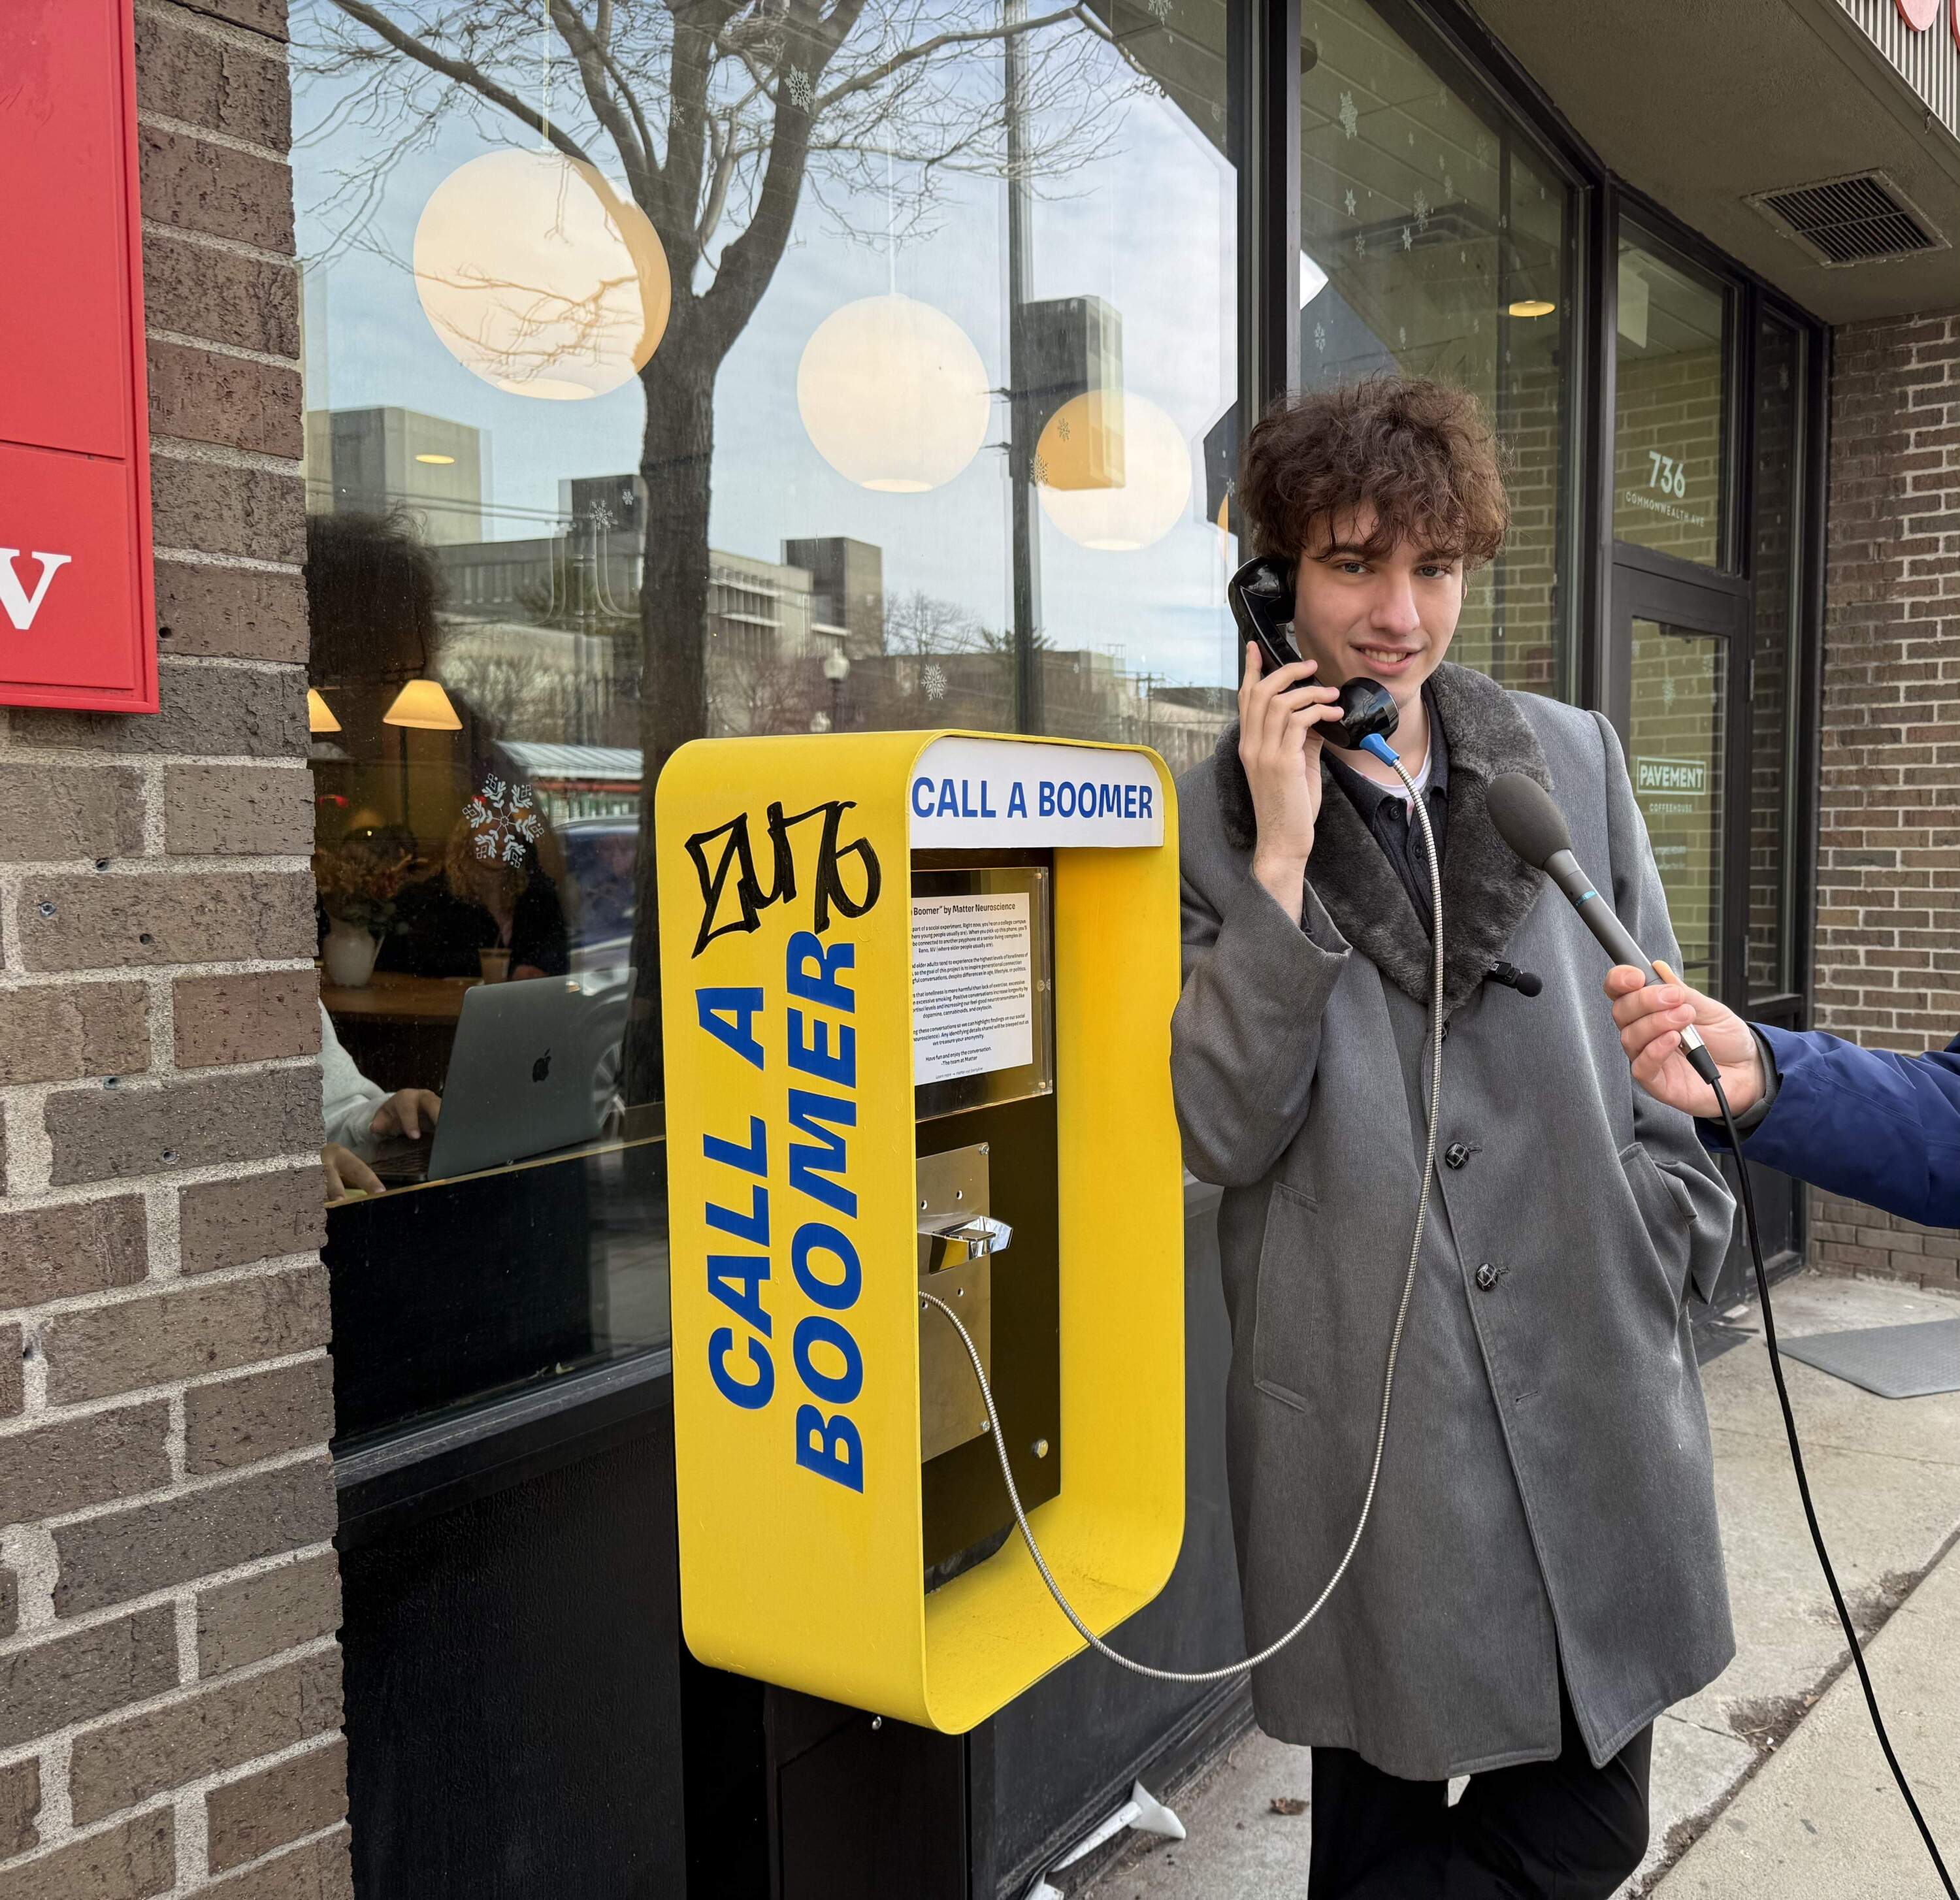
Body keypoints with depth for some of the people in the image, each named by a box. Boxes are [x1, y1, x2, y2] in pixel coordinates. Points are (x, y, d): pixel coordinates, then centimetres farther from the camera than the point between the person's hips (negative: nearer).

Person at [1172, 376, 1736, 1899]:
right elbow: (1225, 1134, -12)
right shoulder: (1214, 818, -4)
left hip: (1596, 1400, 3)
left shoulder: (1573, 762, 5)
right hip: (1369, 1433, -3)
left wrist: (1651, 1250, 1)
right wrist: (1282, 860, -18)